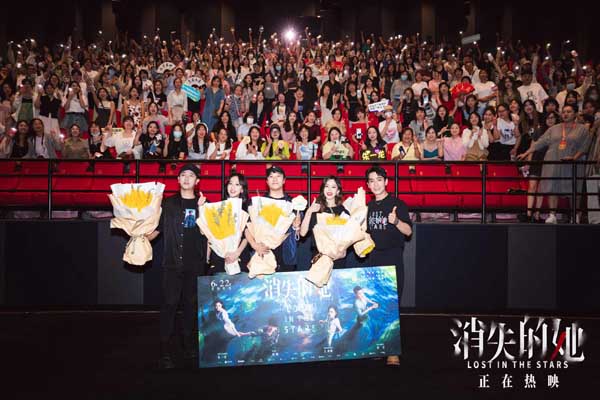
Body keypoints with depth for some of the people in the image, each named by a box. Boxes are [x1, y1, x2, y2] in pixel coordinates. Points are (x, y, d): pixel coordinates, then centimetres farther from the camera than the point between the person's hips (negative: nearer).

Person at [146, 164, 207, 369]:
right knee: (170, 303, -5)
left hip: (195, 262, 1)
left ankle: (189, 344, 21)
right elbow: (155, 229, 8)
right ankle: (165, 350, -1)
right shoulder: (168, 203, 9)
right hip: (172, 262, -1)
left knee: (191, 303, 8)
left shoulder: (204, 204, 10)